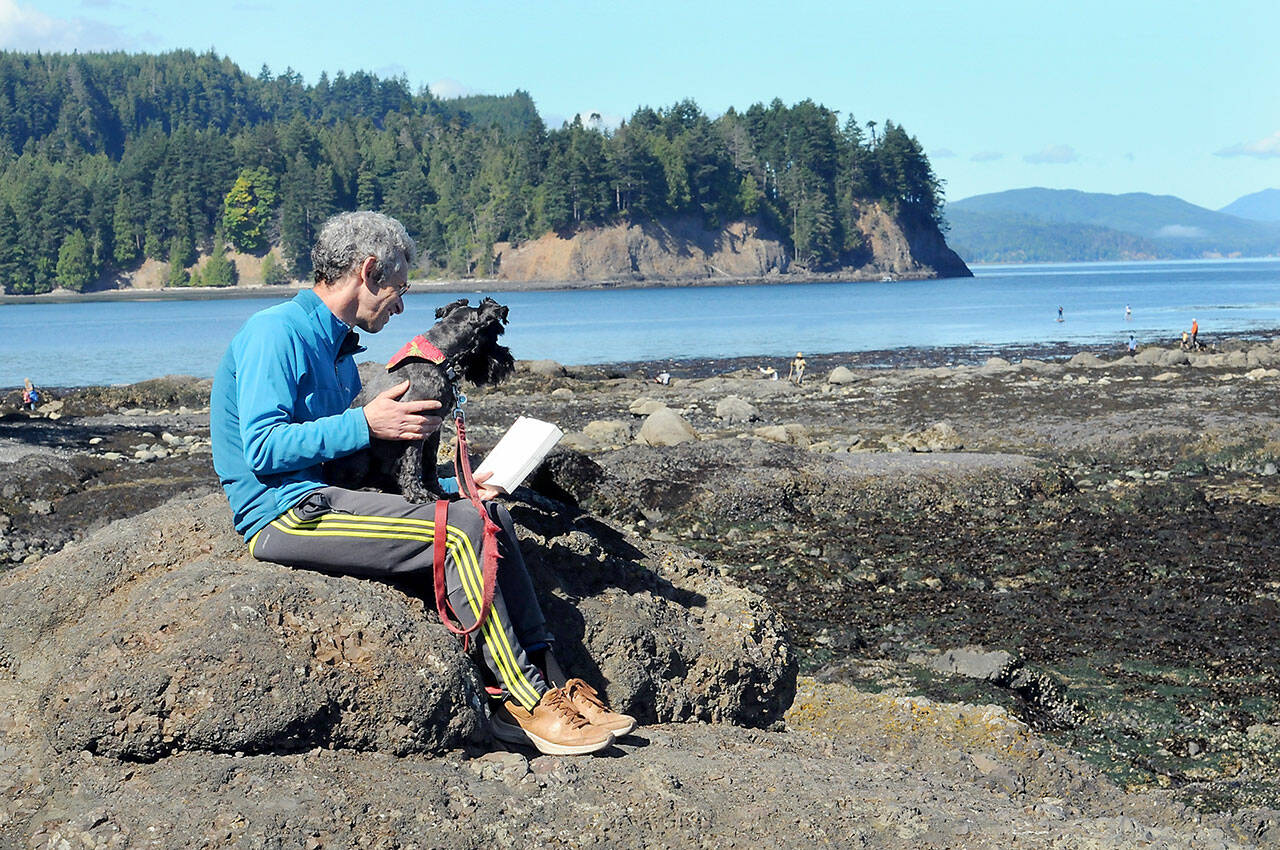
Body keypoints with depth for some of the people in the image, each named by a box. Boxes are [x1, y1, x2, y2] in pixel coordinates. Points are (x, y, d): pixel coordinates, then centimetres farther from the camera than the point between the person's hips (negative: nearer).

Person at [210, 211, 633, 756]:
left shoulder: (338, 348, 22)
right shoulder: (277, 332, -9)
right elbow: (261, 448, -18)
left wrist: (450, 485, 13)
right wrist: (365, 424, -18)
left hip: (323, 500, 10)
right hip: (283, 515, -9)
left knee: (492, 516, -3)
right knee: (460, 532, -21)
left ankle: (548, 684, -10)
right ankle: (527, 705, -16)